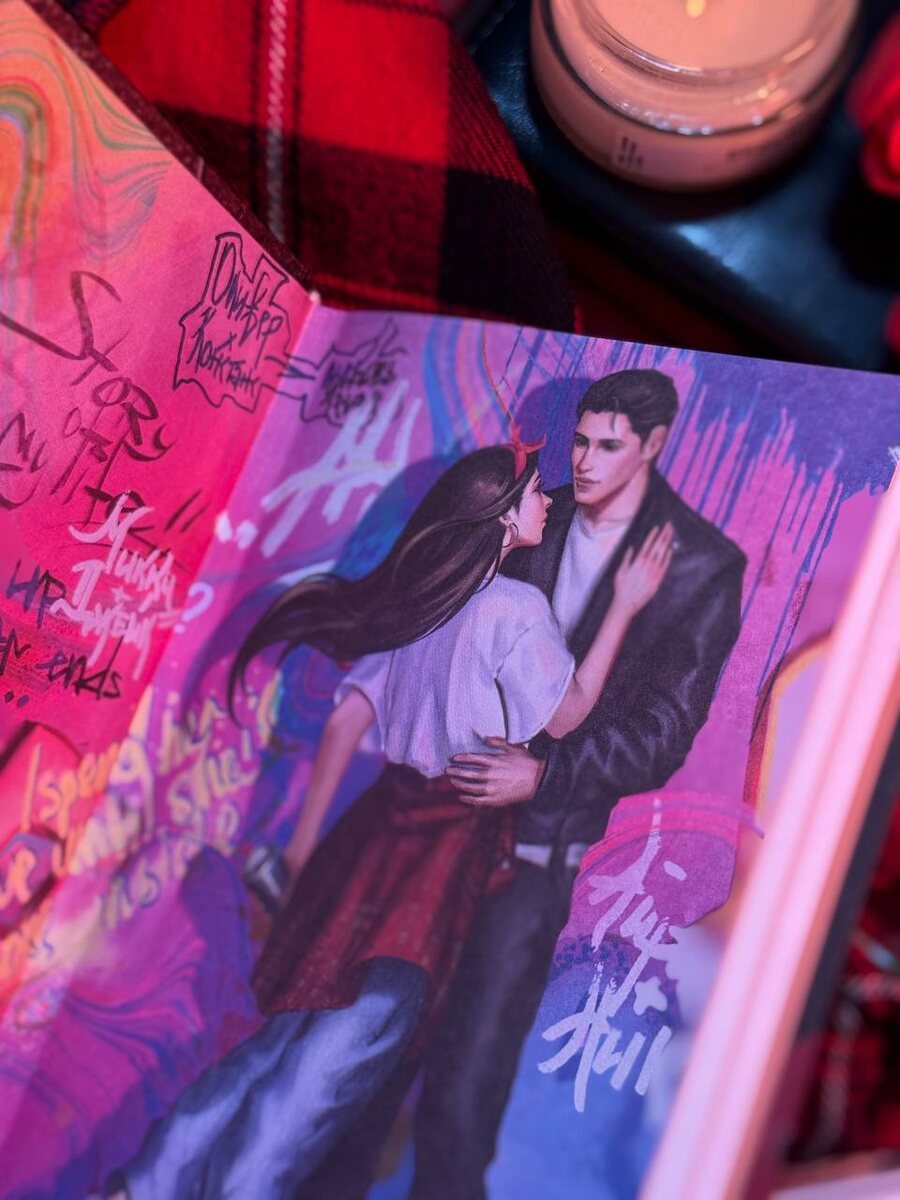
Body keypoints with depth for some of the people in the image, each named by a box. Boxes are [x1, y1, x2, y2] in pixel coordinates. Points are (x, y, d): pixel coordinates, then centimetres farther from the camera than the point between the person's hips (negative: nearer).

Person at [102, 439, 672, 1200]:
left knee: (301, 1021, 11)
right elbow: (564, 716, -3)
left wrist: (306, 839, 16)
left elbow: (345, 720, 11)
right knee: (357, 1036, 0)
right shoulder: (515, 608, -10)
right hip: (454, 834, -7)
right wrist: (626, 607, -1)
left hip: (385, 817, 7)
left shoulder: (413, 597, 11)